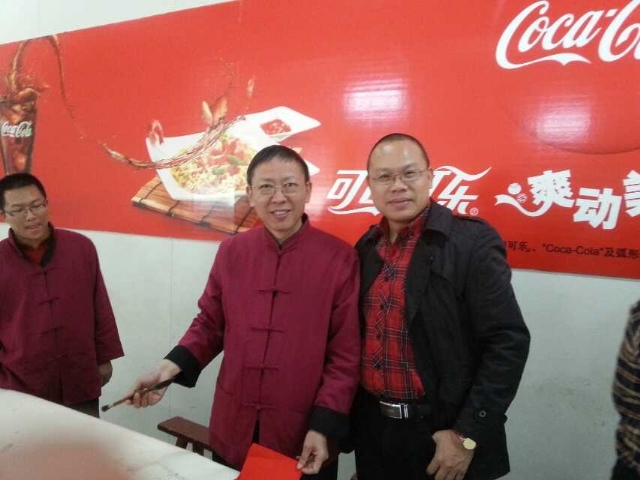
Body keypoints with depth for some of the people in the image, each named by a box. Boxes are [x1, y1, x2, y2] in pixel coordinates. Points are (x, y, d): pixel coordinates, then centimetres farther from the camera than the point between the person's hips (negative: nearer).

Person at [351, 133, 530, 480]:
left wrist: (467, 436, -15)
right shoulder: (366, 247, 2)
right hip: (373, 431, 5)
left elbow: (508, 342, -15)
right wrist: (349, 421, 8)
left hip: (445, 433, -4)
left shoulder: (472, 241, -14)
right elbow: (360, 337, 9)